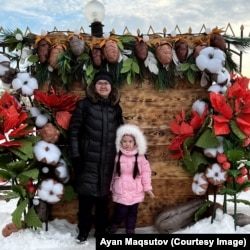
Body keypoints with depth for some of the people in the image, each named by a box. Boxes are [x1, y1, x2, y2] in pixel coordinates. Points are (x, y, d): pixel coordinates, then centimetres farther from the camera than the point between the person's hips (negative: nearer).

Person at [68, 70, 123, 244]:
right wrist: (75, 156, -10)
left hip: (108, 161, 3)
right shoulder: (84, 105, -2)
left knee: (103, 197, 12)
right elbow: (74, 131, -5)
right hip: (88, 160, -3)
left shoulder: (116, 108, 10)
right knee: (86, 197, 5)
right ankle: (83, 232, 24)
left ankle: (101, 232, 27)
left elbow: (120, 133, 15)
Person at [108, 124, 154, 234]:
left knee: (132, 212, 12)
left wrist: (147, 188, -1)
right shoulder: (117, 156, -4)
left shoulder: (140, 157, -6)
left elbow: (146, 172, -2)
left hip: (135, 191, 1)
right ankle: (114, 225, 31)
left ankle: (130, 229, 31)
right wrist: (111, 186, 10)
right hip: (121, 190, 0)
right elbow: (113, 172, 4)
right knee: (120, 211, 3)